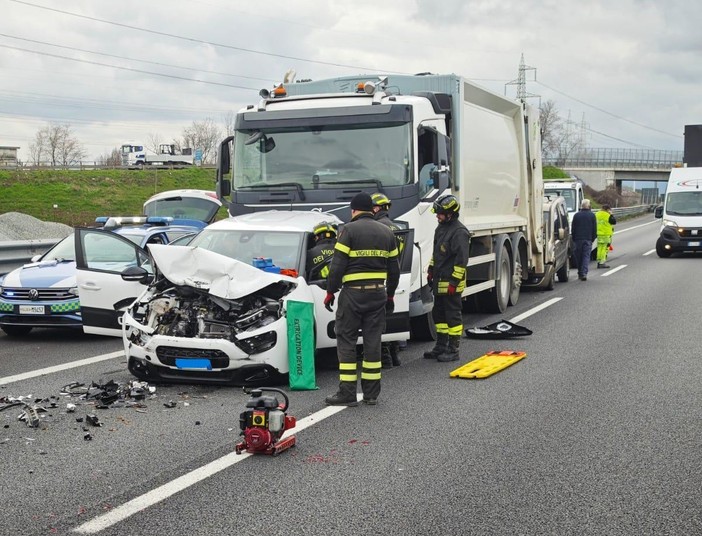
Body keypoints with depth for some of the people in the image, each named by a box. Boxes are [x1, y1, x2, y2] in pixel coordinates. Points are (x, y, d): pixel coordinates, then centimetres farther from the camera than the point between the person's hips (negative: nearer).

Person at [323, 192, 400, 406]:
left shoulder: (349, 230, -7)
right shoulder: (386, 232, 11)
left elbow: (338, 265, -12)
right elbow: (393, 268, 15)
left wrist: (330, 292, -4)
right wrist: (390, 294, 23)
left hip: (353, 293, -5)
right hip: (378, 293, 5)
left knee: (346, 341, 1)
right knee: (373, 342, 9)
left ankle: (347, 393, -1)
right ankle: (371, 393, 12)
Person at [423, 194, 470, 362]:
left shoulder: (459, 232, -17)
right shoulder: (441, 228, 13)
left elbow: (461, 260, -19)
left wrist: (454, 281, -20)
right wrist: (431, 270, 22)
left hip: (451, 281, -10)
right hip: (439, 280, 10)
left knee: (453, 315, -3)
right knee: (439, 313, 15)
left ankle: (453, 350, 3)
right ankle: (441, 346, 26)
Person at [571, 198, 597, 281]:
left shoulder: (576, 215, 3)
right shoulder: (592, 215, 1)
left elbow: (573, 228, 5)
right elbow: (594, 229, 4)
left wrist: (573, 238, 13)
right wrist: (593, 238, 12)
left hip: (578, 239, 1)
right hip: (588, 239, -1)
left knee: (578, 256, 10)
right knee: (586, 256, -3)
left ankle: (580, 273, 17)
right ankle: (584, 273, -15)